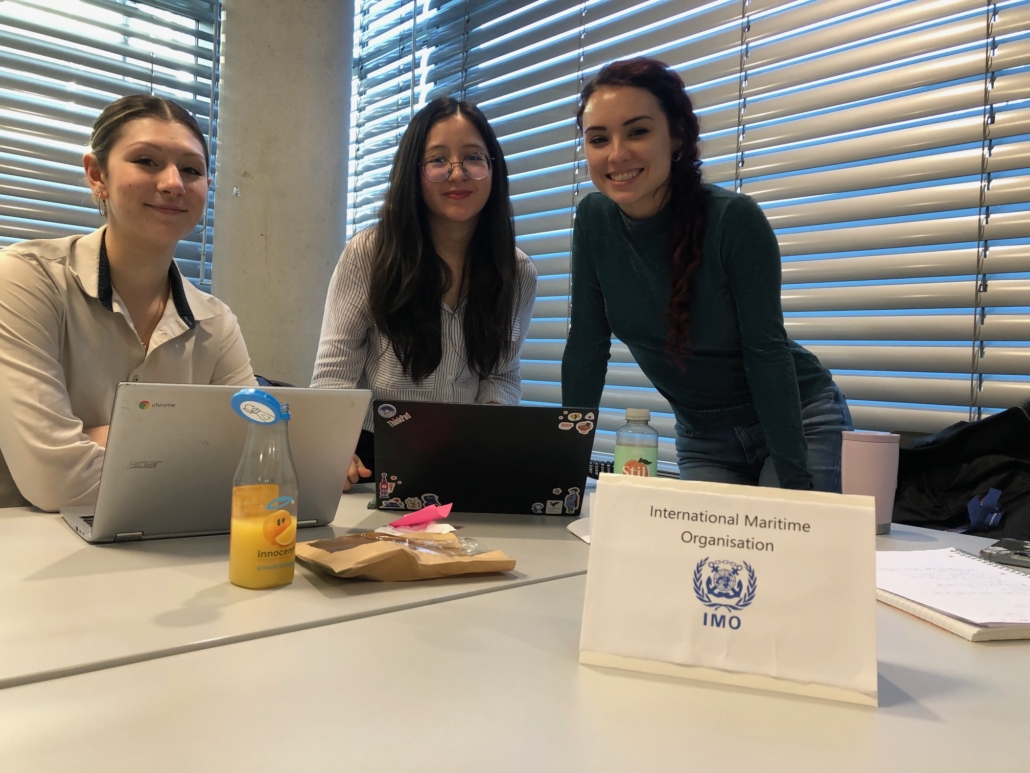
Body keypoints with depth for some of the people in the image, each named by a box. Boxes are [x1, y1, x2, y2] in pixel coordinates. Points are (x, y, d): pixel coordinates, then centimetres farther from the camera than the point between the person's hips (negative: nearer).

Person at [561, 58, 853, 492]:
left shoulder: (734, 219, -23)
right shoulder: (593, 220, -12)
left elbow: (766, 349, -21)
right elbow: (586, 344, -9)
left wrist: (795, 483, -23)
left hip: (800, 420, -3)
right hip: (701, 438, 4)